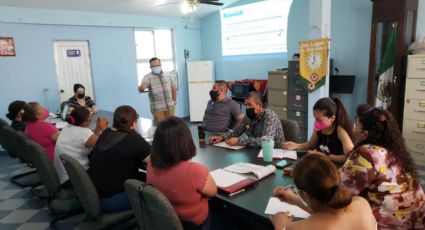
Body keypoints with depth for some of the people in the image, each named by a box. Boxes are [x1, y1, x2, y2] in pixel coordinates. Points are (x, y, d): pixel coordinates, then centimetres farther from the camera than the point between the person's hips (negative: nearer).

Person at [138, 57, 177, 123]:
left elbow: (174, 88, 14)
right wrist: (141, 88, -45)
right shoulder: (148, 77, -6)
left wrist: (174, 101, 12)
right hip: (157, 108, -3)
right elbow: (142, 88, -21)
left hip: (170, 106, 3)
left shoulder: (169, 75, 6)